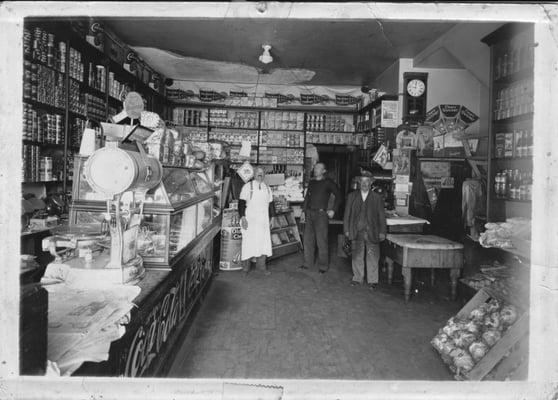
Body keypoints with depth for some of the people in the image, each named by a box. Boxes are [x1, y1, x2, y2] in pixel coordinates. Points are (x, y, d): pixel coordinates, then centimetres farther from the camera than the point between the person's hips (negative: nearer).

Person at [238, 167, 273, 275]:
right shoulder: (248, 186, -1)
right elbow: (241, 202, -5)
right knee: (249, 241, -1)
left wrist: (270, 219, 13)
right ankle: (246, 265, 10)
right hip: (250, 219, -4)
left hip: (263, 221, 4)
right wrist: (243, 217, -13)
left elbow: (270, 204, 18)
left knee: (265, 241, 0)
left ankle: (261, 264, 12)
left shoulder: (267, 188, 13)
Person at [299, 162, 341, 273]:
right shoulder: (311, 183, 15)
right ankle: (308, 264, 19)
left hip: (321, 214, -6)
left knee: (322, 241, -3)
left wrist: (333, 210, -6)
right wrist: (303, 211, 12)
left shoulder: (328, 183, -2)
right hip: (309, 213, 6)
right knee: (308, 239, 9)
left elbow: (338, 196, -1)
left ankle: (323, 266, 7)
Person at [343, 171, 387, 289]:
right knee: (357, 256, 8)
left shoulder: (377, 198, 4)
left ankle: (372, 280, 15)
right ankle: (357, 278, 22)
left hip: (372, 233, -1)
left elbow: (381, 216, 4)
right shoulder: (352, 196, 8)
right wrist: (346, 229, 3)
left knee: (372, 257, 2)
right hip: (356, 232, 2)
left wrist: (382, 232, -1)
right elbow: (347, 214, 8)